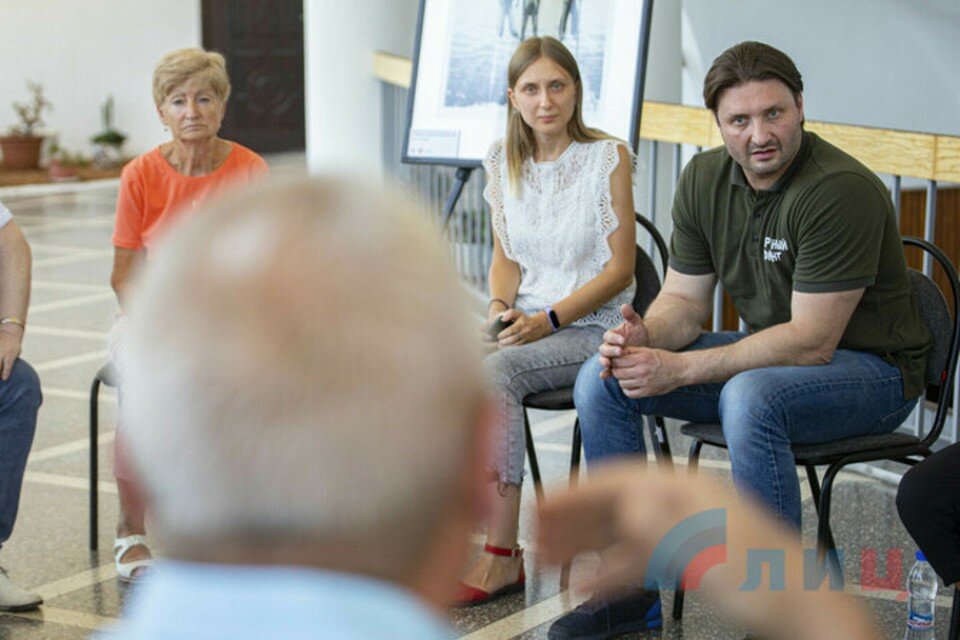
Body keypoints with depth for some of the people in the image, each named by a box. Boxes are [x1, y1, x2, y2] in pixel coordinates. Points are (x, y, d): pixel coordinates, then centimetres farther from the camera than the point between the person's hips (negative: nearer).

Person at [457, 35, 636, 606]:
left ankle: (503, 555, -26)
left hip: (592, 326, -5)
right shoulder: (503, 162, 8)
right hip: (526, 320, 5)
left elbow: (621, 266, -7)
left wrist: (548, 319, -16)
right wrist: (501, 307, -4)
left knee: (496, 371, -32)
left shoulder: (607, 157, -6)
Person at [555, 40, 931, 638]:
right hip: (768, 350, 8)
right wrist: (645, 337, -21)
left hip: (870, 367, -8)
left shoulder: (841, 189, -25)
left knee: (750, 398, -38)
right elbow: (685, 300, 4)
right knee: (602, 380, -3)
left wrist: (680, 369, -29)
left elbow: (812, 342, -27)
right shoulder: (704, 179, -2)